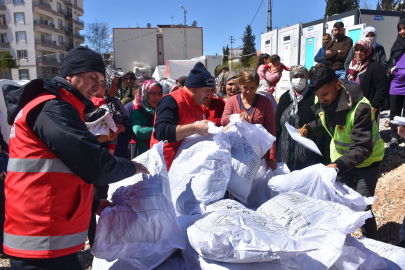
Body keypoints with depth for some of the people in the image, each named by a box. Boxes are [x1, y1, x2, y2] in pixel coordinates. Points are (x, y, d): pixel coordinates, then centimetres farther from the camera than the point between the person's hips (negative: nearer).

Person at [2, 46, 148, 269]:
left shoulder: (59, 108, 17)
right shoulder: (52, 109, -16)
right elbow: (96, 167, -24)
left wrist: (93, 204, 14)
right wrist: (133, 167, -5)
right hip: (43, 242, -10)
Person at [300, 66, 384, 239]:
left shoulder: (360, 107, -32)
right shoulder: (322, 103, -12)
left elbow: (362, 148, -34)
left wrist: (339, 165, -48)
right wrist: (309, 129, -9)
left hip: (366, 161, -6)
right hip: (340, 158, 6)